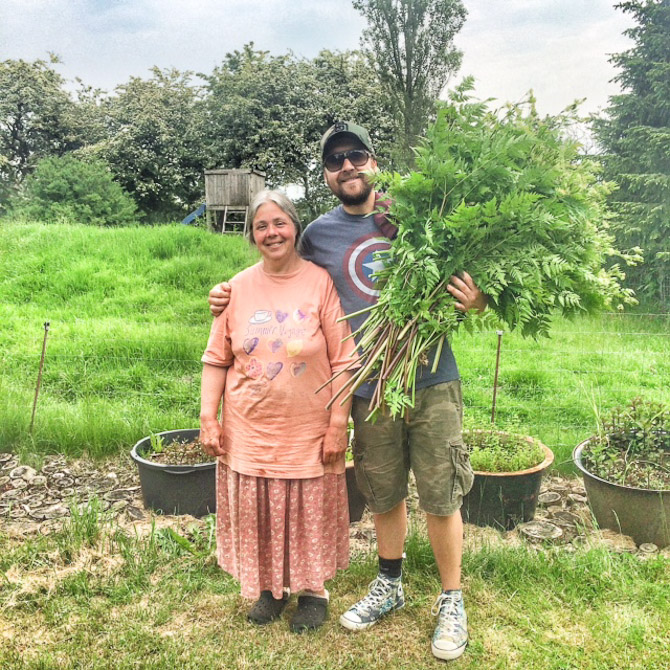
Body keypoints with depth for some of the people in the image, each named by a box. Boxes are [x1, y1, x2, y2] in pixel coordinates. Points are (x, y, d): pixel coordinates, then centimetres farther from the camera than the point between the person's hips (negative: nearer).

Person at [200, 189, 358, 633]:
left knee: (309, 514, 10)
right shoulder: (238, 288, 1)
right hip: (249, 431, 3)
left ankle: (313, 590, 34)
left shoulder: (322, 282, -8)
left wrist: (338, 425, -10)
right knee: (257, 514, 13)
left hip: (308, 431, -3)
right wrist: (208, 417, 0)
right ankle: (270, 587, 37)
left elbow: (343, 361, -8)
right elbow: (217, 359, 5)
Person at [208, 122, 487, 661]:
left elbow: (461, 280, 9)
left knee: (441, 495, 6)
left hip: (432, 380, -1)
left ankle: (452, 602, 27)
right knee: (384, 494, 16)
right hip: (370, 389, 1)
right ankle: (390, 586, 39)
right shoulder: (318, 234, 5)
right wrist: (231, 297, 5)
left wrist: (476, 300, -14)